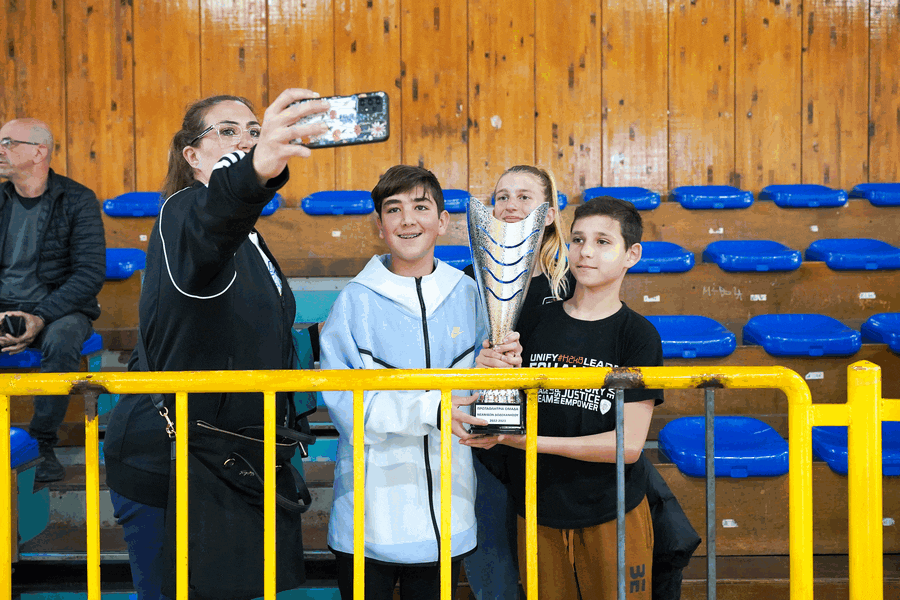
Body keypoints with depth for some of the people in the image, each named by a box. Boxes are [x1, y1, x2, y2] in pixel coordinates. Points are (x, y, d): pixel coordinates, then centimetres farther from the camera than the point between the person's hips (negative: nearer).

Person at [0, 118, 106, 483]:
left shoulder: (77, 201, -4)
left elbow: (91, 273, -10)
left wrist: (41, 317, -21)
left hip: (59, 310, -3)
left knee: (62, 340, -36)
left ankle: (43, 444, -21)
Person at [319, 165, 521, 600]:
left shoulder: (467, 294, 5)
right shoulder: (356, 300, -5)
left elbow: (471, 393, 7)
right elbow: (341, 399, -14)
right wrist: (427, 409, -23)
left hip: (445, 508, 3)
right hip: (372, 505, -2)